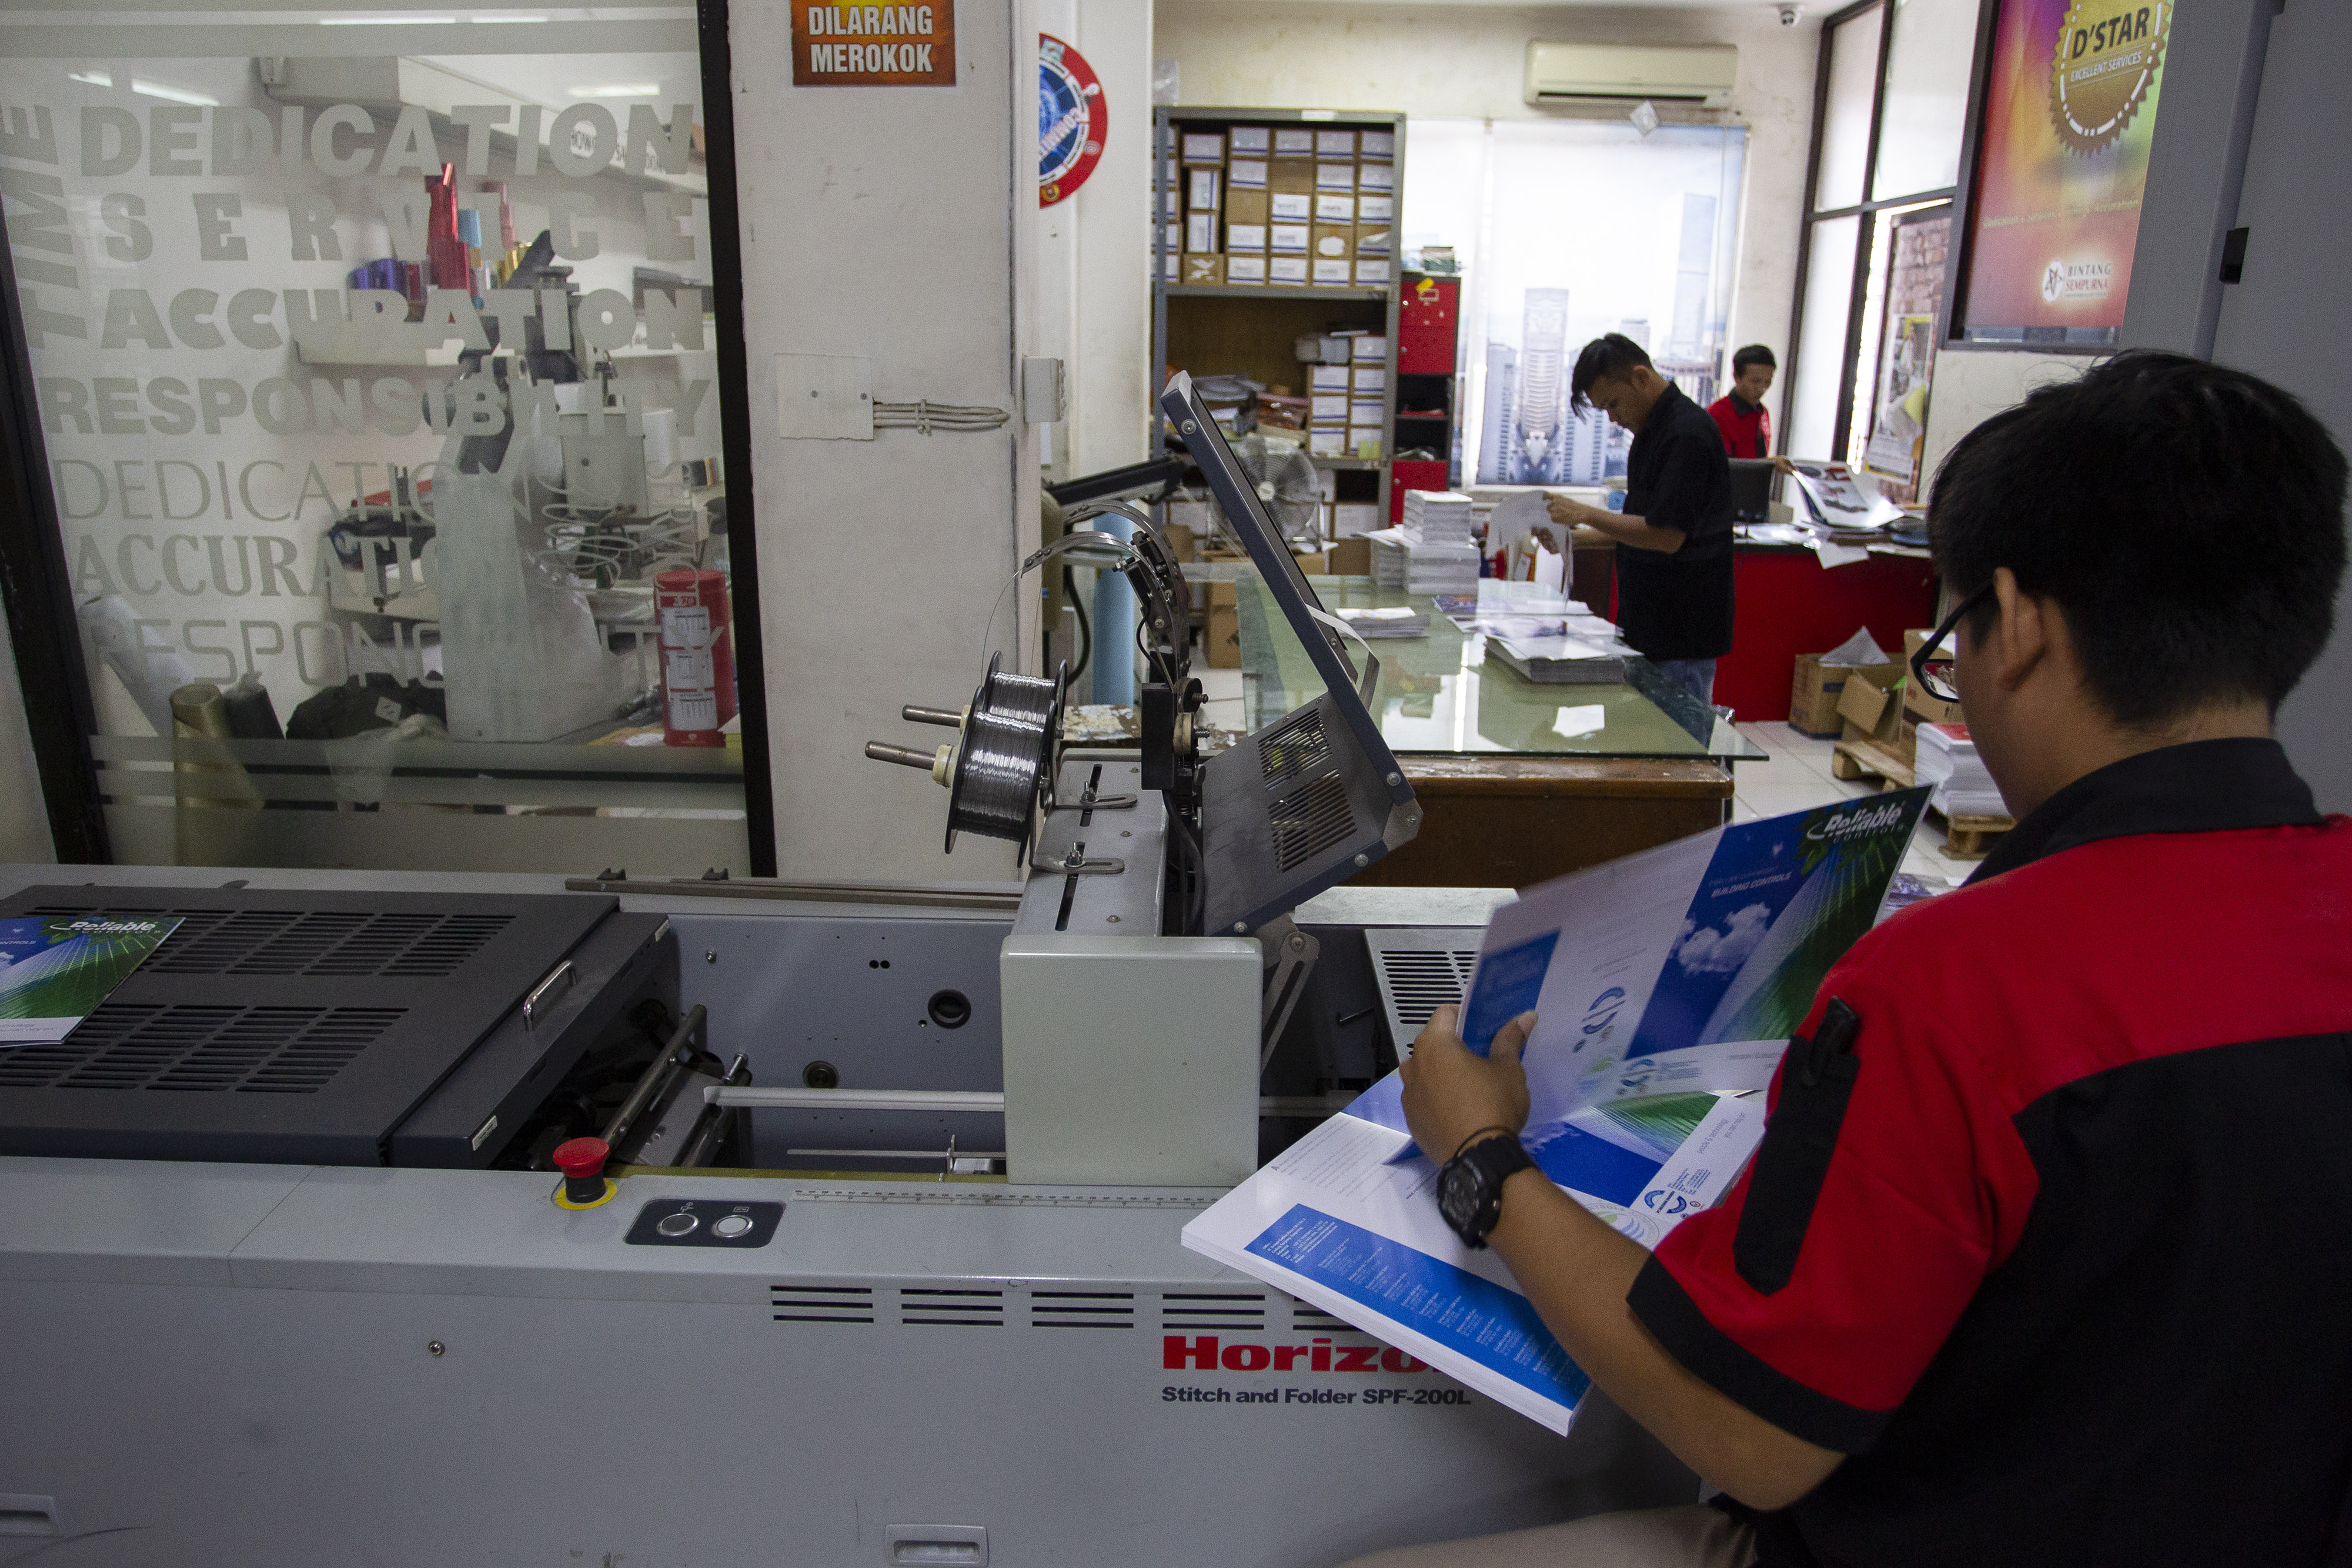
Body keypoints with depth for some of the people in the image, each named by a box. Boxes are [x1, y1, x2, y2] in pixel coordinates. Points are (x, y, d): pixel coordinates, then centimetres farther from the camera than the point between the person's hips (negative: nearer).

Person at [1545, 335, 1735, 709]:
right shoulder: (1653, 429, 12)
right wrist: (1582, 536, 10)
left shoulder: (1687, 433, -19)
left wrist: (1587, 514, -16)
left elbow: (1668, 536, -23)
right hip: (1648, 622, 10)